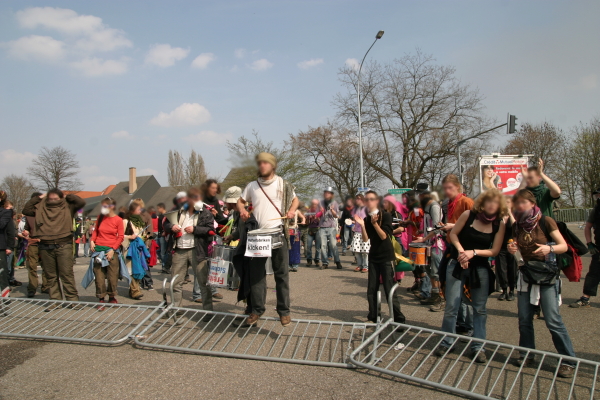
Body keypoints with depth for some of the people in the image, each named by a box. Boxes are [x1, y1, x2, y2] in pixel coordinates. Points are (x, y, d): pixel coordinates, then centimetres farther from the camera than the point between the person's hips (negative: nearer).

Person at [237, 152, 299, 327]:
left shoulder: (283, 184, 4)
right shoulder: (252, 186, 9)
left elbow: (295, 199, 17)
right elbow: (241, 201, 20)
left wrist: (292, 210, -4)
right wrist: (242, 210, -2)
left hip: (279, 234, -2)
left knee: (281, 273, 2)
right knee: (256, 273, 4)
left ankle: (284, 311, 10)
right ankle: (257, 309, 15)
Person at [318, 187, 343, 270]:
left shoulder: (334, 203, 6)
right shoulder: (321, 203, 11)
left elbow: (336, 215, -2)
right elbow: (318, 215, 14)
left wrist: (332, 210, -22)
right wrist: (320, 212, -8)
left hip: (331, 227, -2)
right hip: (322, 227, 2)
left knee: (333, 245, -7)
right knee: (323, 245, -2)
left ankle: (337, 262, 3)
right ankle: (325, 263, 5)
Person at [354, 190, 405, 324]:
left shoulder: (385, 215, -7)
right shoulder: (367, 218, 7)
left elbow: (384, 236, -16)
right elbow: (365, 239, -2)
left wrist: (374, 223, -27)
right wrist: (362, 225, -16)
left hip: (386, 257, -5)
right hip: (373, 257, 5)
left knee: (389, 289, -6)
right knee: (371, 290, 6)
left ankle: (399, 318, 5)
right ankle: (373, 317, 18)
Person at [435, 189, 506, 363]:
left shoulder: (499, 224, -6)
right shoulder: (469, 215, -9)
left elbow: (494, 251, -5)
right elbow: (453, 233, -1)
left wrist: (474, 252, -18)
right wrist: (460, 250, -16)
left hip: (481, 269, 2)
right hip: (457, 265, -1)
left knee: (480, 309, 8)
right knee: (451, 306, 0)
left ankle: (478, 347, 20)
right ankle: (446, 342, 16)